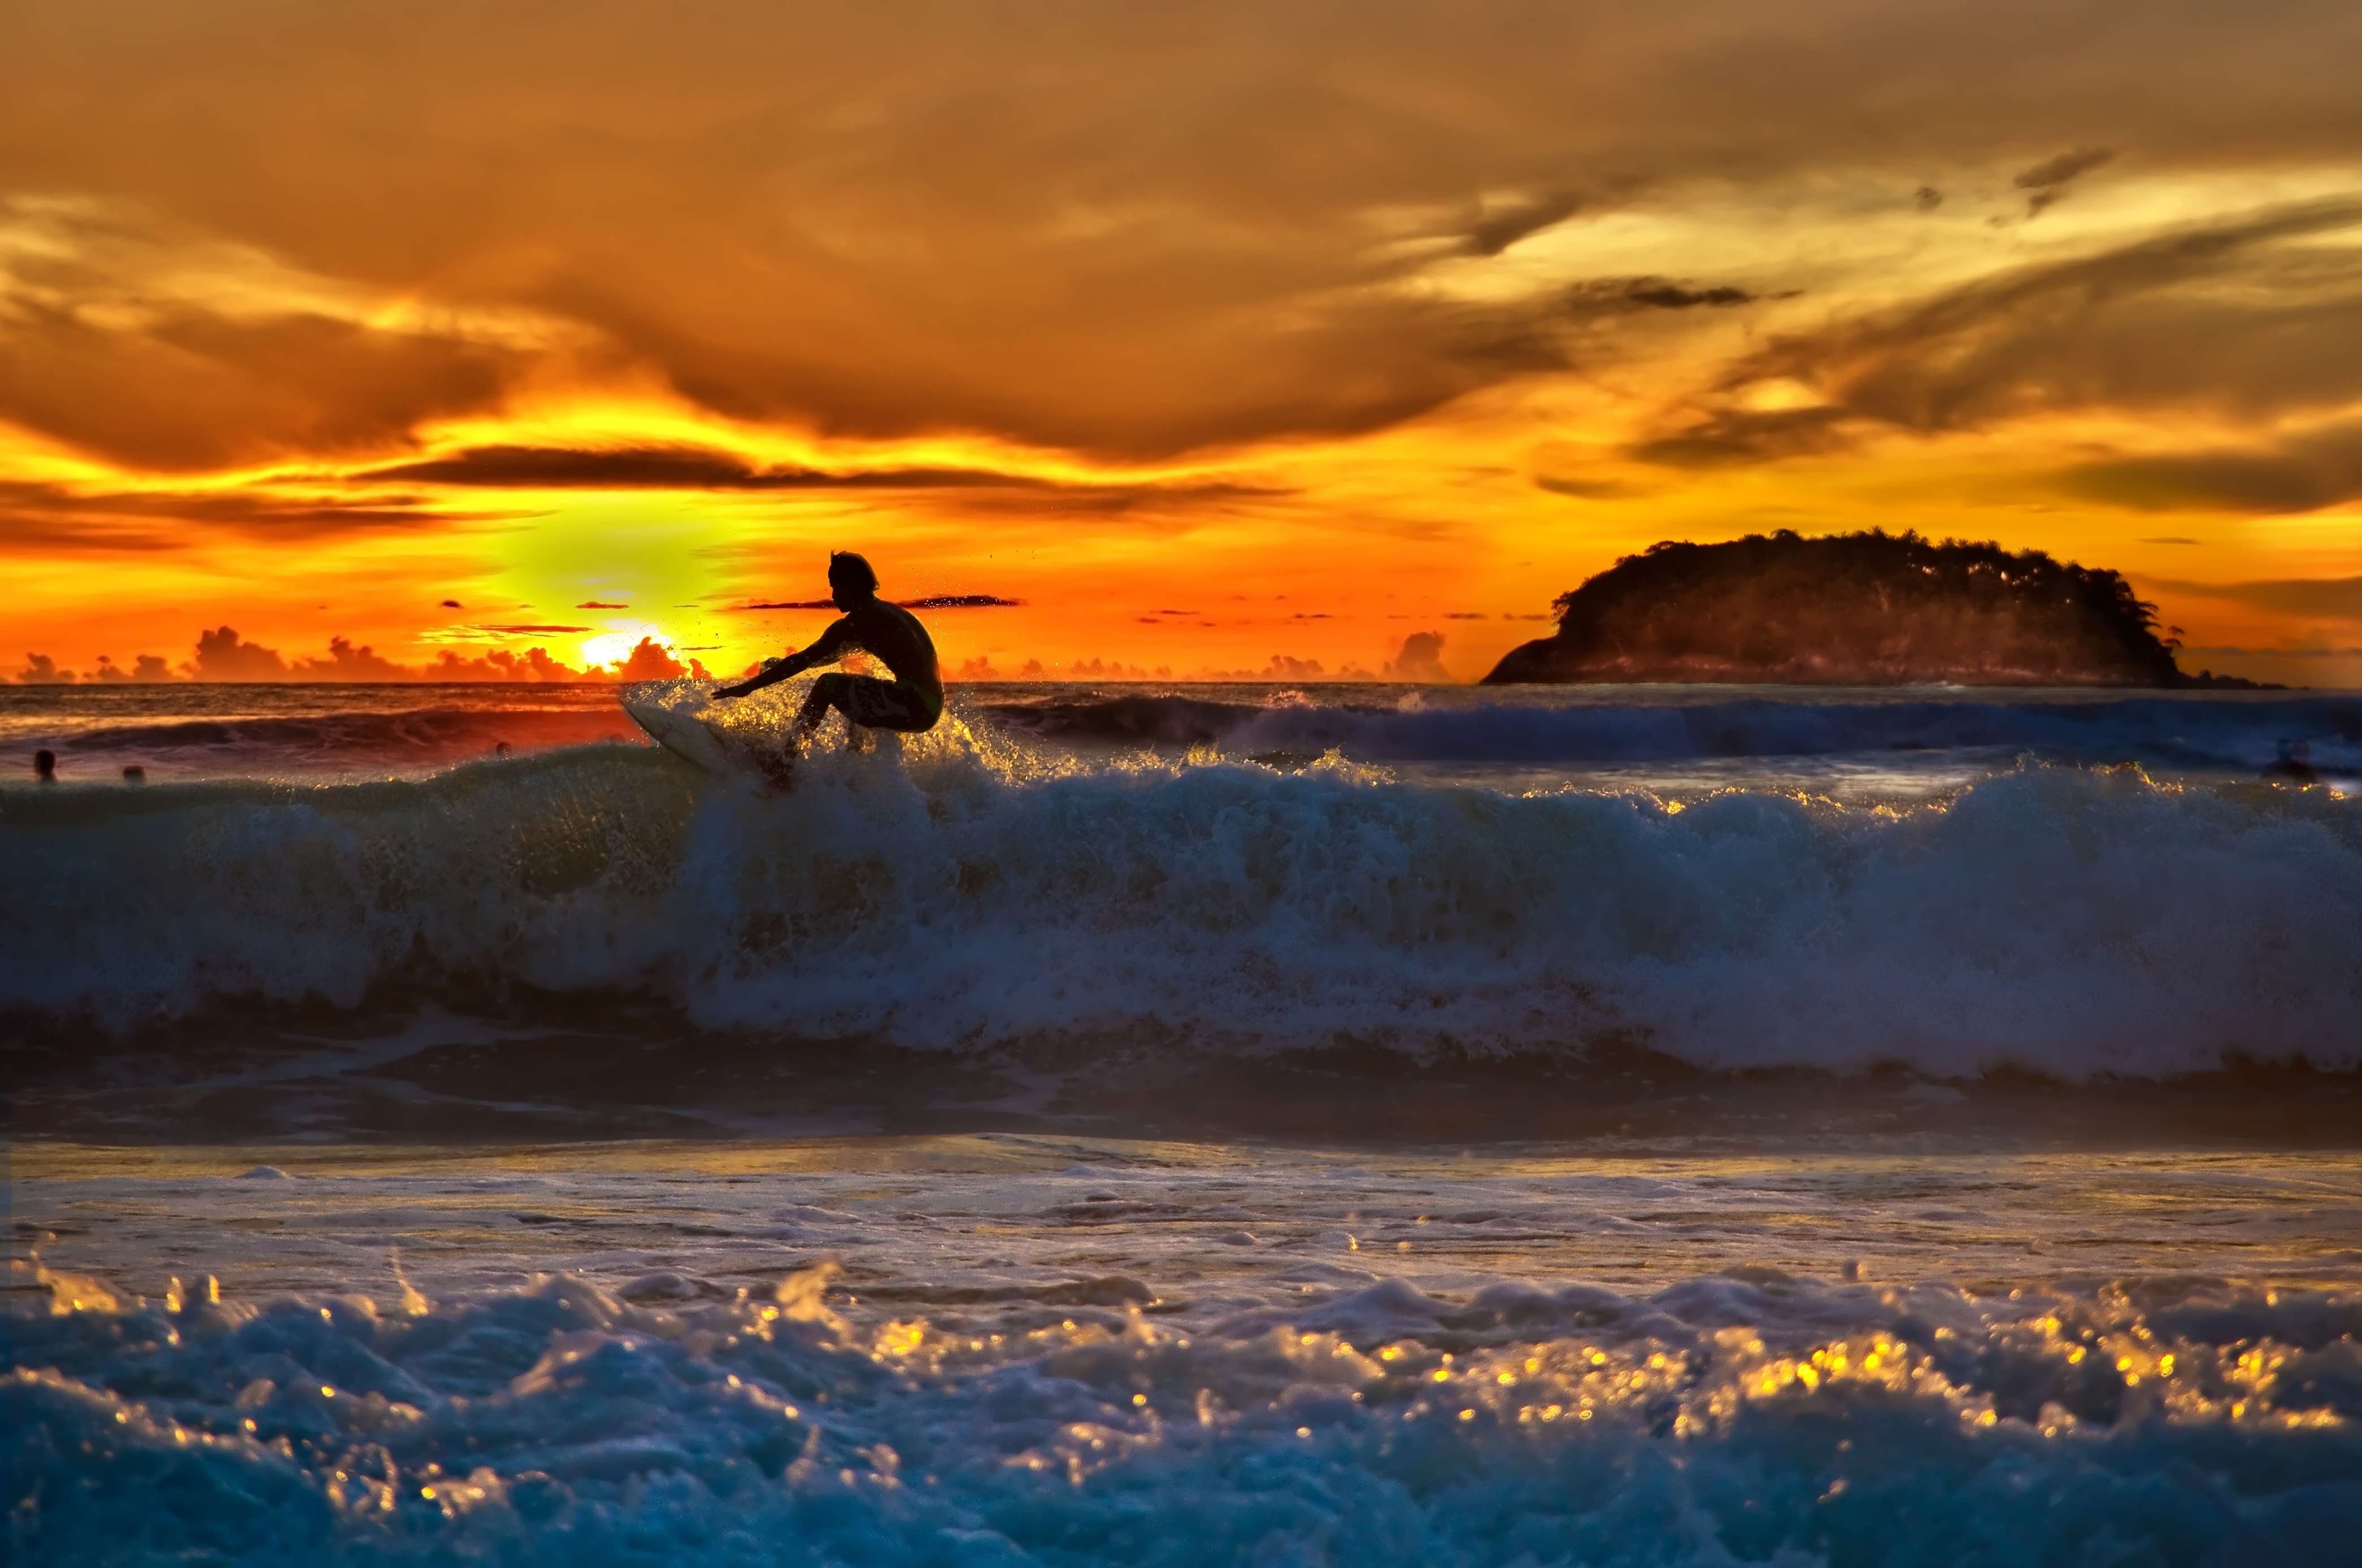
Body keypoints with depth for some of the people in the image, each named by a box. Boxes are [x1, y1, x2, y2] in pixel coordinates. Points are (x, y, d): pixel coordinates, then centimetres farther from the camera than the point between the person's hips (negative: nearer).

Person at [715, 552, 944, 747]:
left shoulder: (857, 622, -6)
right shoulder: (888, 612, 22)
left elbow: (805, 660, -6)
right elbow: (836, 654, 34)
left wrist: (747, 687, -2)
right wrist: (782, 666, 37)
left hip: (912, 705, -9)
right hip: (930, 709, 9)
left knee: (828, 684, -5)